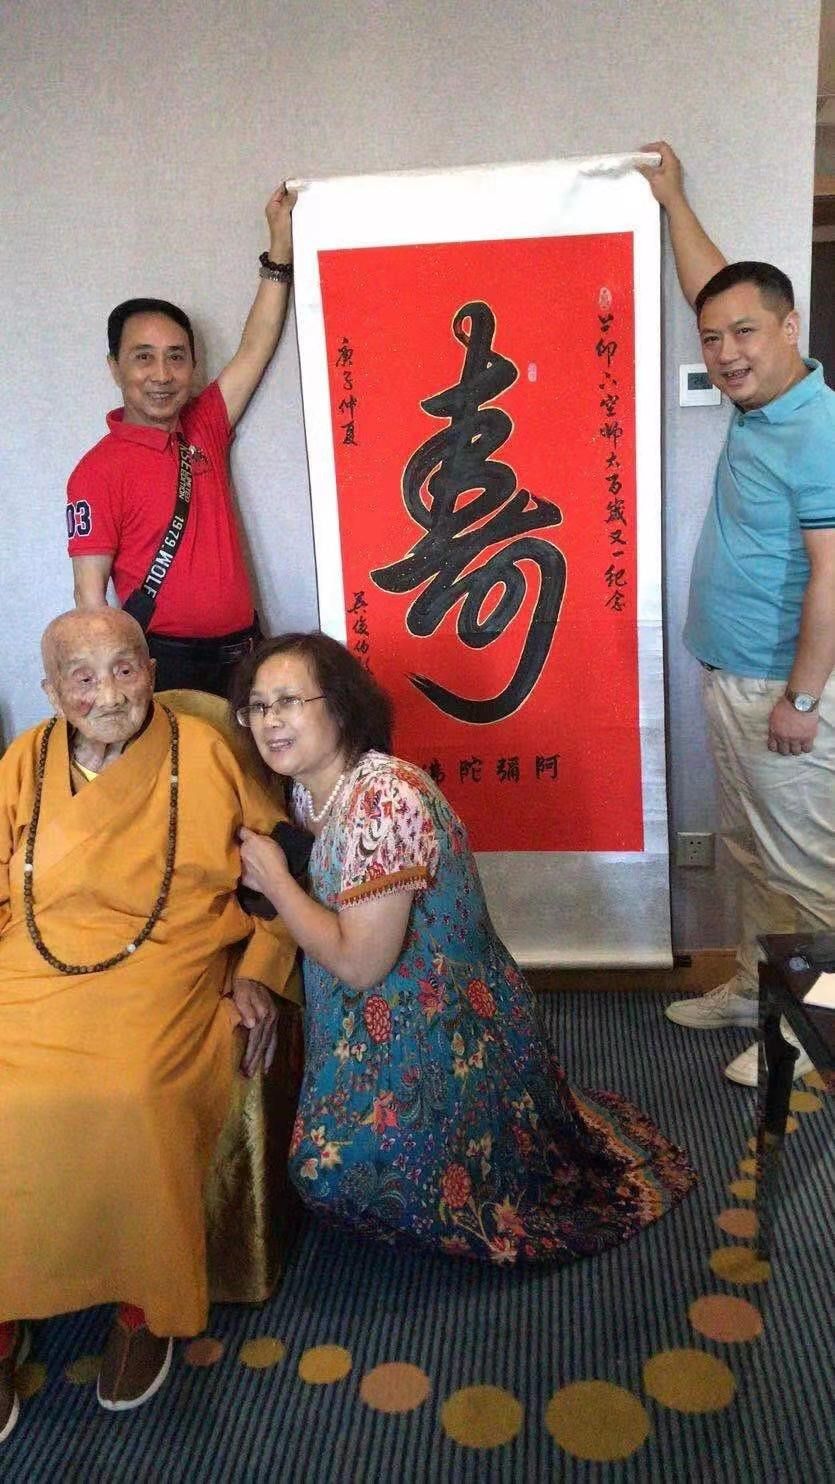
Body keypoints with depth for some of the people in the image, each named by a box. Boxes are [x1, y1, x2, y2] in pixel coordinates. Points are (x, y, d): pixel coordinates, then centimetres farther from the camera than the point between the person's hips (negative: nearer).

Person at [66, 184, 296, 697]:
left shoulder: (206, 428, 7)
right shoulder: (98, 470, -9)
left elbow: (255, 349, 9)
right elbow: (90, 591, -9)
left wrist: (281, 243, 7)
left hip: (242, 650, 6)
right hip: (165, 661, -5)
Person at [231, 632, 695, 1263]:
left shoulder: (384, 796, -28)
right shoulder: (309, 791, 1)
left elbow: (359, 962, -27)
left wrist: (274, 879, -17)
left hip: (441, 1031, -9)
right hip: (380, 1019, 9)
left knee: (335, 1164, -16)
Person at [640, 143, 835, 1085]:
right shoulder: (757, 402, 7)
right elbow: (710, 293, 21)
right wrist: (671, 199, 27)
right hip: (729, 679, 9)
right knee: (750, 853, 19)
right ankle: (757, 988, 33)